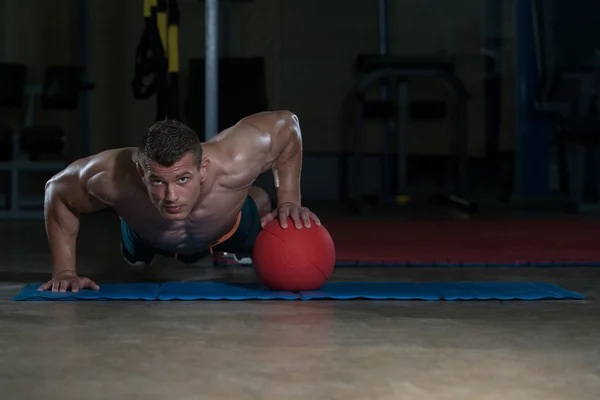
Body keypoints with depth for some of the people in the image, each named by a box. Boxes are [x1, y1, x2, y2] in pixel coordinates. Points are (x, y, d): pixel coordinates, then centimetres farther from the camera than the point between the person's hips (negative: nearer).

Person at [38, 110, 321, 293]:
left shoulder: (235, 163, -50)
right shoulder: (113, 179, -49)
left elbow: (287, 124, -29)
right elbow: (57, 191, -25)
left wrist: (289, 202, -31)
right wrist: (64, 271, -28)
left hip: (230, 230, 0)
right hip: (148, 241, 0)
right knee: (135, 261, 37)